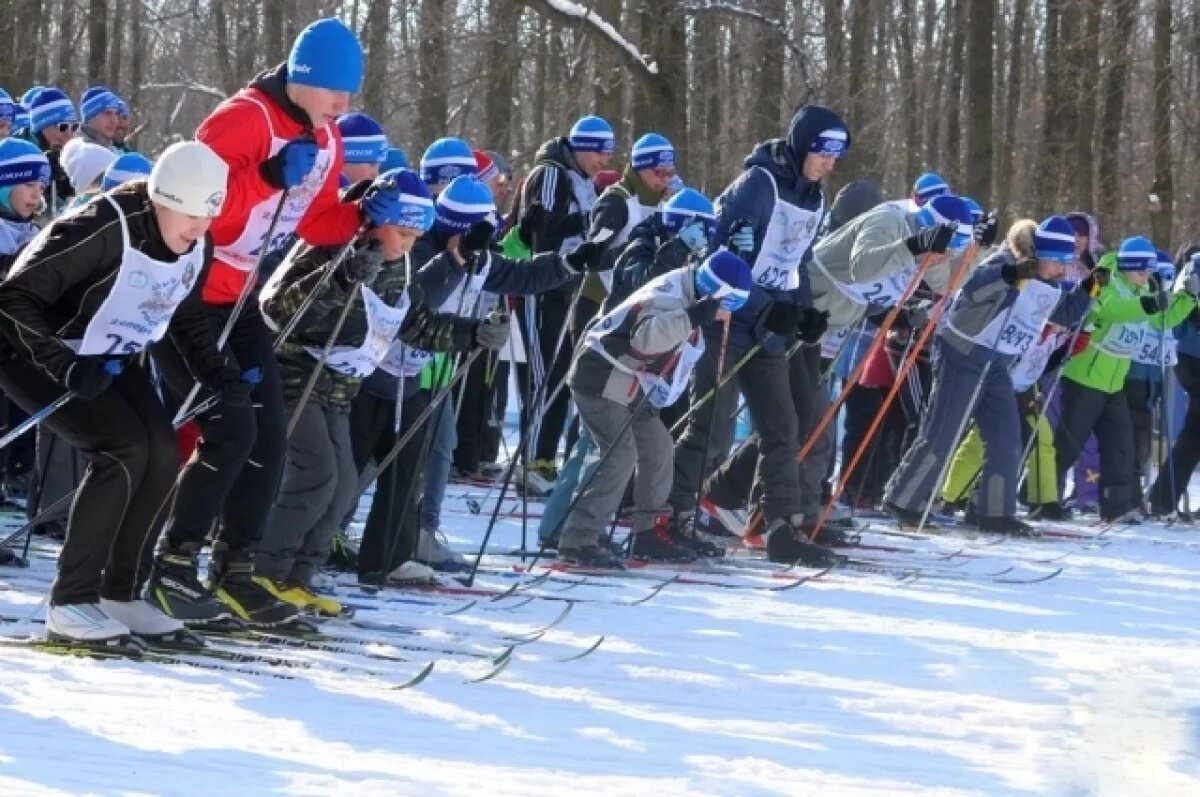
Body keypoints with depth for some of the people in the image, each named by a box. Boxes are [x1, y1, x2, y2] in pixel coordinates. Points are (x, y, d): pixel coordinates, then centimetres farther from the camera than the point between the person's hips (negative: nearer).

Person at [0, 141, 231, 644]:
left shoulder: (197, 245, -7)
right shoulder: (103, 231, -31)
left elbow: (186, 316, 13)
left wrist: (217, 375, -4)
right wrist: (66, 368, -42)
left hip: (112, 359, 8)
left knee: (161, 452, -10)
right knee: (126, 447, -24)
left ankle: (120, 593, 4)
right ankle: (70, 603, -20)